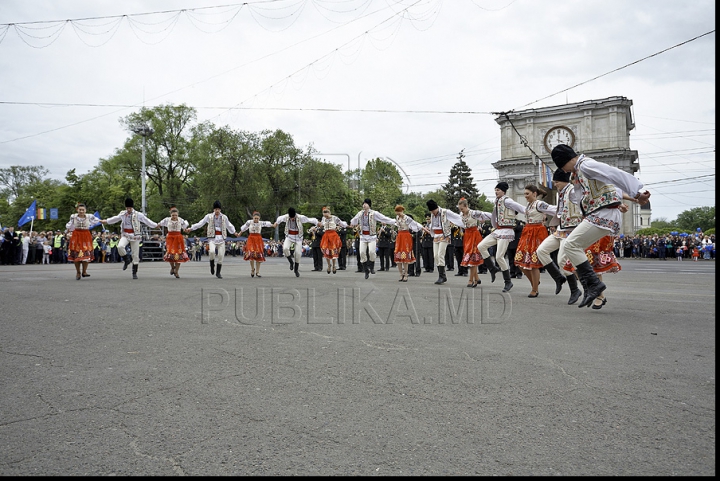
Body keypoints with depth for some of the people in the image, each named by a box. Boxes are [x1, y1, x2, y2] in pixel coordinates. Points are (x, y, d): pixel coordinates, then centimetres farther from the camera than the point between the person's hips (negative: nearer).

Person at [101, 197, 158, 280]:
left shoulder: (138, 215, -6)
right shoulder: (122, 214, 4)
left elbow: (147, 221, -1)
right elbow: (115, 219, 20)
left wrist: (156, 225, -4)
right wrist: (106, 221, 27)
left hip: (135, 236, -2)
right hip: (126, 235, 2)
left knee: (135, 254, 1)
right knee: (120, 246, -27)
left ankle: (134, 273, 12)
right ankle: (127, 260, 2)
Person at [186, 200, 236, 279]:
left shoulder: (224, 217, 9)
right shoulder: (209, 216, 5)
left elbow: (229, 226, 23)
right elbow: (200, 224, 10)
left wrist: (234, 232, 25)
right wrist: (191, 228, 9)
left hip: (221, 238, 2)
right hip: (212, 237, -2)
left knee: (221, 255, -3)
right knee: (212, 251, -27)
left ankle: (218, 272, 11)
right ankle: (212, 265, 3)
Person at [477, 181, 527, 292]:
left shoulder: (506, 200, -10)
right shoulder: (497, 201, 16)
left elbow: (522, 209, -15)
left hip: (506, 231, -8)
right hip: (497, 231, 8)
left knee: (499, 256, -10)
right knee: (481, 246, -5)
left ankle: (508, 282, 4)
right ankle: (492, 268, 9)